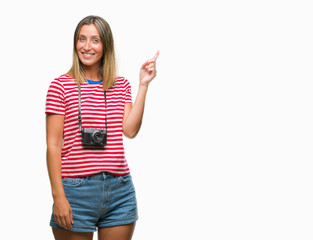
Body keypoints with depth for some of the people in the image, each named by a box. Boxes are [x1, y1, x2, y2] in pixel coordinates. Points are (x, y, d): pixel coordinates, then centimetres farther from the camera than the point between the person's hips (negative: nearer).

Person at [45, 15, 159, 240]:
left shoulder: (121, 85, 12)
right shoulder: (61, 85, -2)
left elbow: (130, 130, -3)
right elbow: (53, 145, -5)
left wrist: (143, 85, -3)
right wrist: (58, 196, -12)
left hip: (120, 190, 4)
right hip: (77, 190, -4)